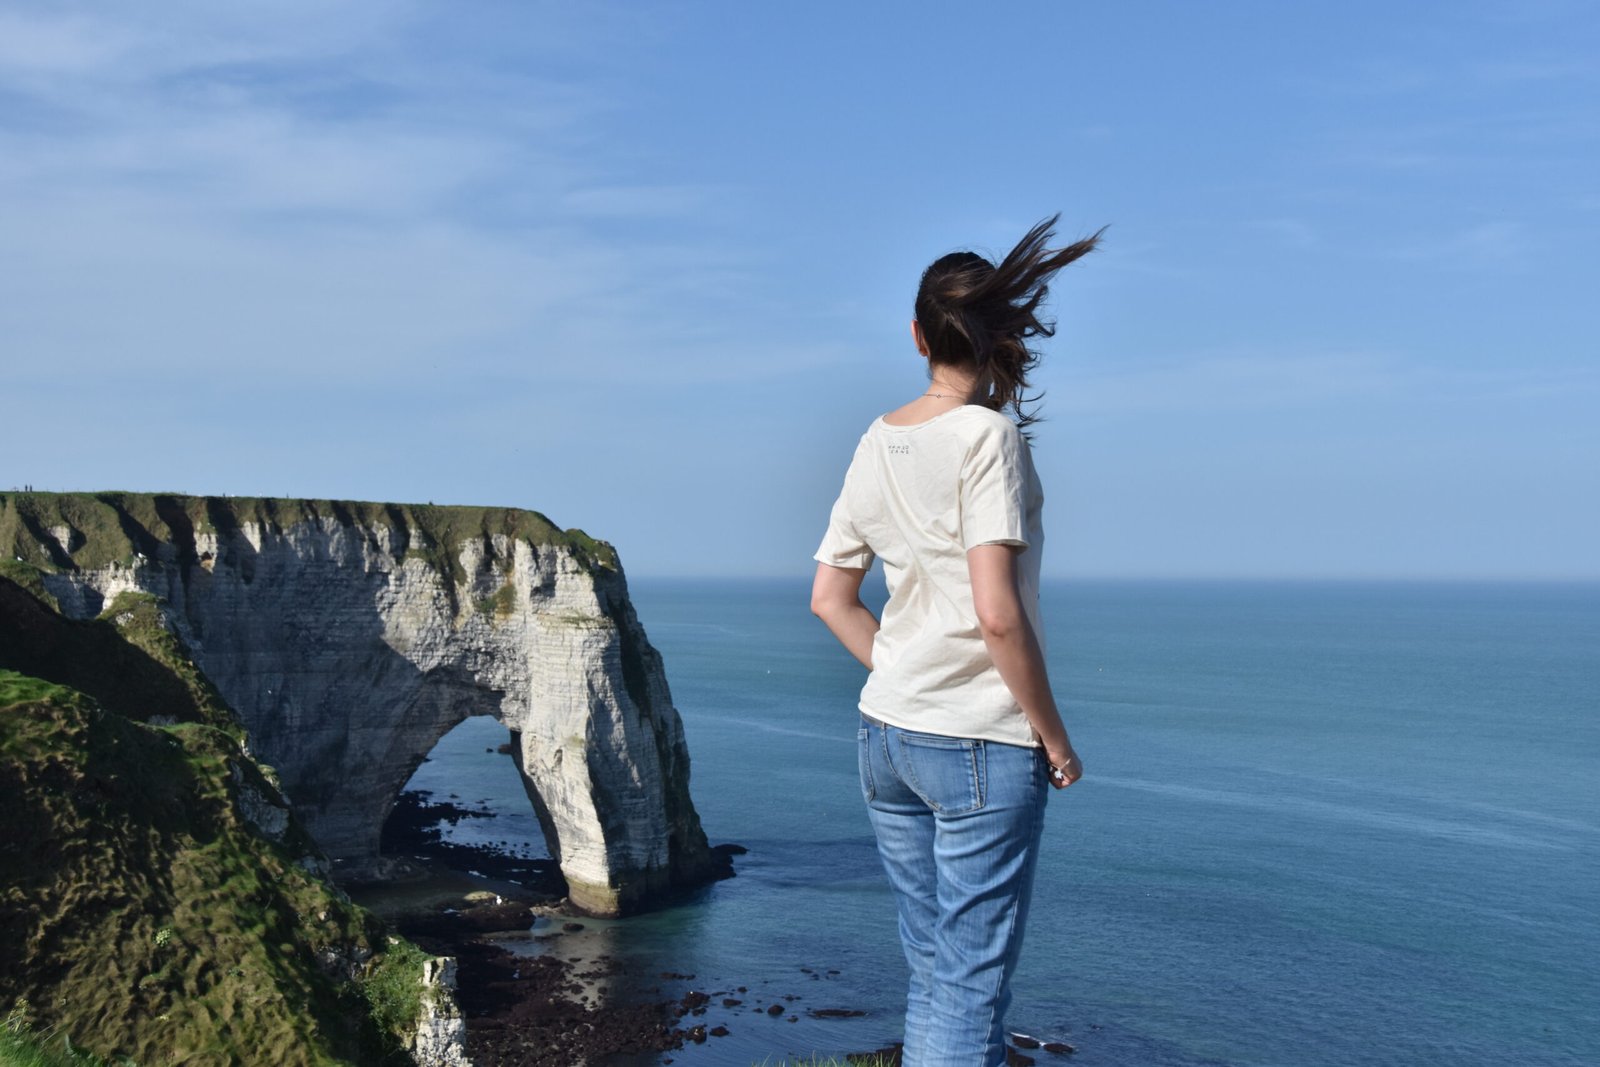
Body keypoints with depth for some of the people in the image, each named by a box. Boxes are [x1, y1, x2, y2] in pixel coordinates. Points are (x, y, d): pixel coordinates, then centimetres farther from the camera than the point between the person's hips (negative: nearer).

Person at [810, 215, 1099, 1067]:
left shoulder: (876, 443, 8)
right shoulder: (988, 434, -13)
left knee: (934, 971, 17)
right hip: (982, 744, -7)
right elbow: (997, 614, -20)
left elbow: (829, 597, 13)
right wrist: (1054, 737, -9)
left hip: (884, 733, 7)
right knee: (972, 985, 2)